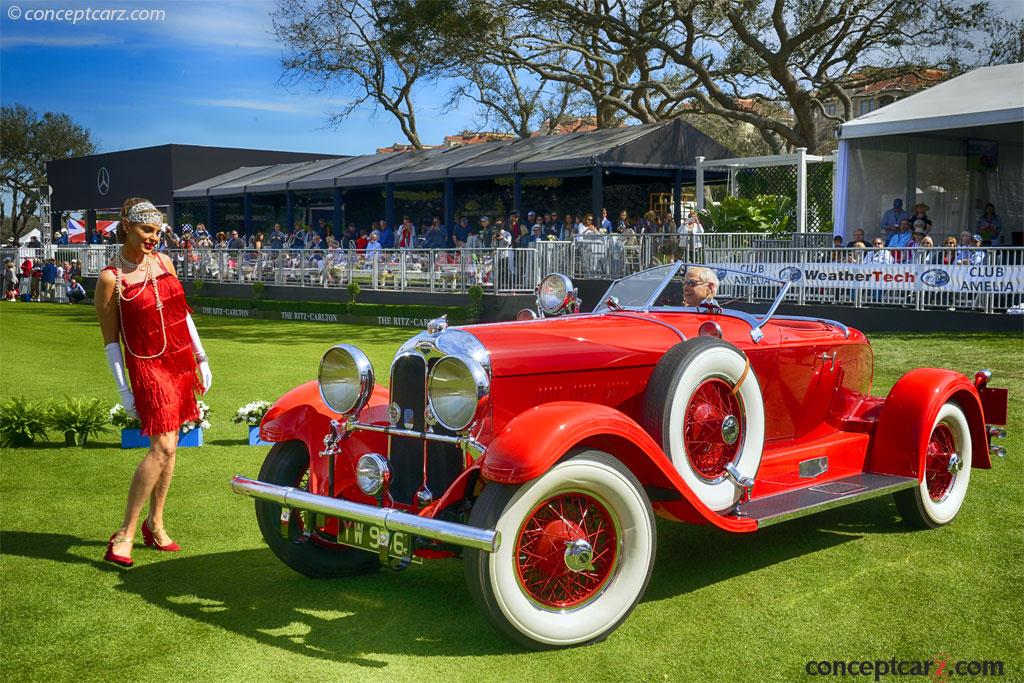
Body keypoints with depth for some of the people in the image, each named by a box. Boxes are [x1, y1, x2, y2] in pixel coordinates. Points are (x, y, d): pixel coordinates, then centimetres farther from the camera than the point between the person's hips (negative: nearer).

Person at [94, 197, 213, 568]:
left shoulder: (163, 261, 8)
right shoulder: (110, 279, -8)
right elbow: (110, 341, -6)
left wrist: (201, 357, 16)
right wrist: (123, 390, -7)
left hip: (181, 361, 6)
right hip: (147, 366, -6)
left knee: (169, 444, 9)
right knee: (162, 447, -15)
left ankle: (155, 523, 21)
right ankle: (124, 535, -9)